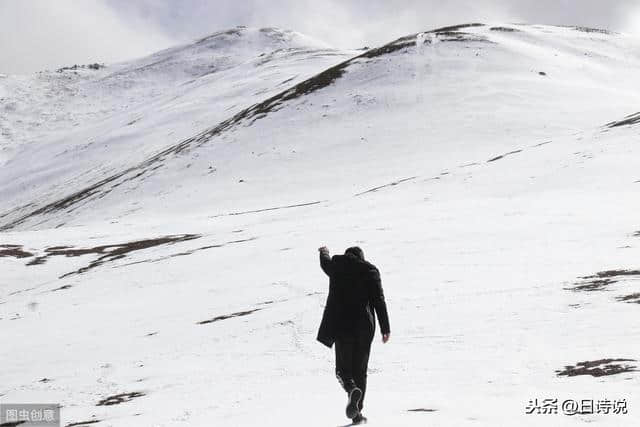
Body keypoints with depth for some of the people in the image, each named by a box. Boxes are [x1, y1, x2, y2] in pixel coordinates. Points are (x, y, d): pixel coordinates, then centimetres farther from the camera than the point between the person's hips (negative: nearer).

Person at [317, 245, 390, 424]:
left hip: (340, 325, 0)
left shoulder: (336, 265, 5)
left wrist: (324, 252, 54)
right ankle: (357, 413, 5)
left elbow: (325, 262, 30)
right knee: (360, 370, 10)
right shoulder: (370, 270, 3)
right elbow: (379, 301, -3)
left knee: (343, 367, 6)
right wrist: (385, 328, -1)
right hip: (363, 327, 0)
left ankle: (352, 389, -27)